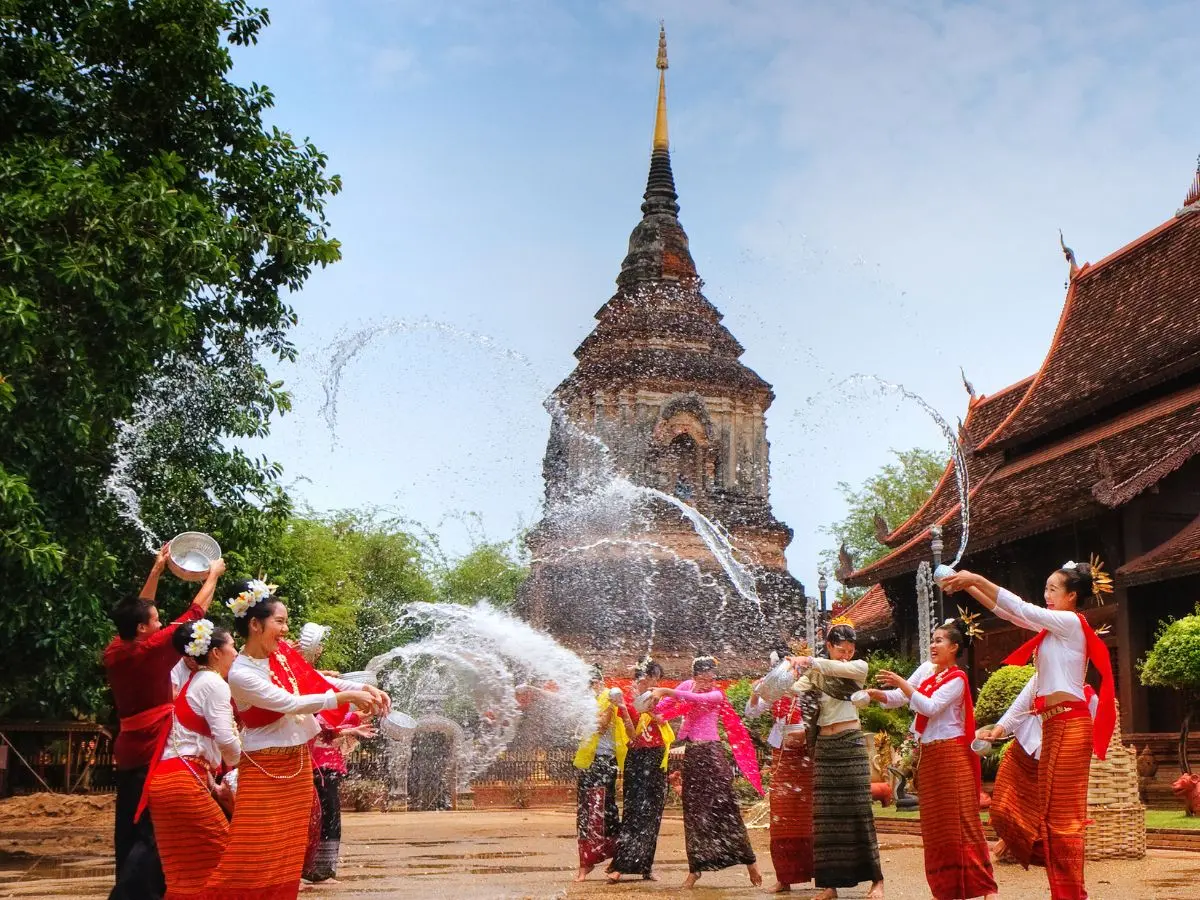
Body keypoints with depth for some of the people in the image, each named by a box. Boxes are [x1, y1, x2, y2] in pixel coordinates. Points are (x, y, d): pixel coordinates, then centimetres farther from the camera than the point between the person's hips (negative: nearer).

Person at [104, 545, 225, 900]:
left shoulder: (114, 652, 2)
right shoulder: (151, 650, -15)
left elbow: (136, 612, 19)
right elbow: (194, 614, -5)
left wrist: (156, 571, 24)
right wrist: (213, 575, 9)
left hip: (128, 751, 8)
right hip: (155, 751, -8)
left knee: (130, 829, 13)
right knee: (152, 832, -7)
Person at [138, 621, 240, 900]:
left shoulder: (196, 682, 22)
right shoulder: (213, 683, -8)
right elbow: (225, 739, -18)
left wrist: (212, 784, 20)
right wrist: (240, 764, 3)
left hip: (168, 780, 10)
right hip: (183, 781, -10)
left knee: (184, 867, 10)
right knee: (222, 853, -4)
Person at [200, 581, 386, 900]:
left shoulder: (283, 652, 0)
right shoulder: (241, 674, -22)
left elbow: (318, 681, 6)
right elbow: (292, 703, -24)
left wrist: (364, 688, -8)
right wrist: (347, 697, -23)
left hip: (298, 762, 7)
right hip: (265, 769, -7)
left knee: (288, 853, 13)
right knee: (254, 855, -5)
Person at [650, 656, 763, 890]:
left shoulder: (716, 695, -8)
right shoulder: (687, 686, 7)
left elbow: (696, 698, -27)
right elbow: (661, 709, 9)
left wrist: (666, 692, -34)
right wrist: (651, 707, -13)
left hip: (710, 752, -4)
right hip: (691, 754, 4)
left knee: (724, 807, -6)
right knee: (694, 811, 6)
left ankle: (749, 861, 4)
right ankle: (696, 867, 12)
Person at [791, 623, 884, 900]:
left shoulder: (859, 667, 4)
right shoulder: (815, 671, 11)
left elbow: (841, 669, -19)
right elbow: (794, 688, -6)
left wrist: (811, 661, -29)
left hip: (851, 744, -3)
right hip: (825, 746, 3)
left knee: (858, 810, -5)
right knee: (826, 814, 1)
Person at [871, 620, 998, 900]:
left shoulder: (957, 679, -7)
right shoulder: (926, 669, 12)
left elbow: (930, 707, -19)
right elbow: (898, 699, 9)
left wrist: (902, 684, -21)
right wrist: (875, 694, -8)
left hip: (951, 753, -7)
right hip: (928, 753, 7)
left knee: (962, 820, -9)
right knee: (934, 823, 7)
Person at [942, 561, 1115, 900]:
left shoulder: (1071, 622, -8)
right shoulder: (1055, 627, 17)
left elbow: (1020, 608, -12)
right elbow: (1008, 612, 16)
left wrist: (976, 578, -10)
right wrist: (968, 587, 8)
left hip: (1069, 724, -9)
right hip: (1054, 724, 9)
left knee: (1064, 815, -7)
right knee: (1050, 814, 9)